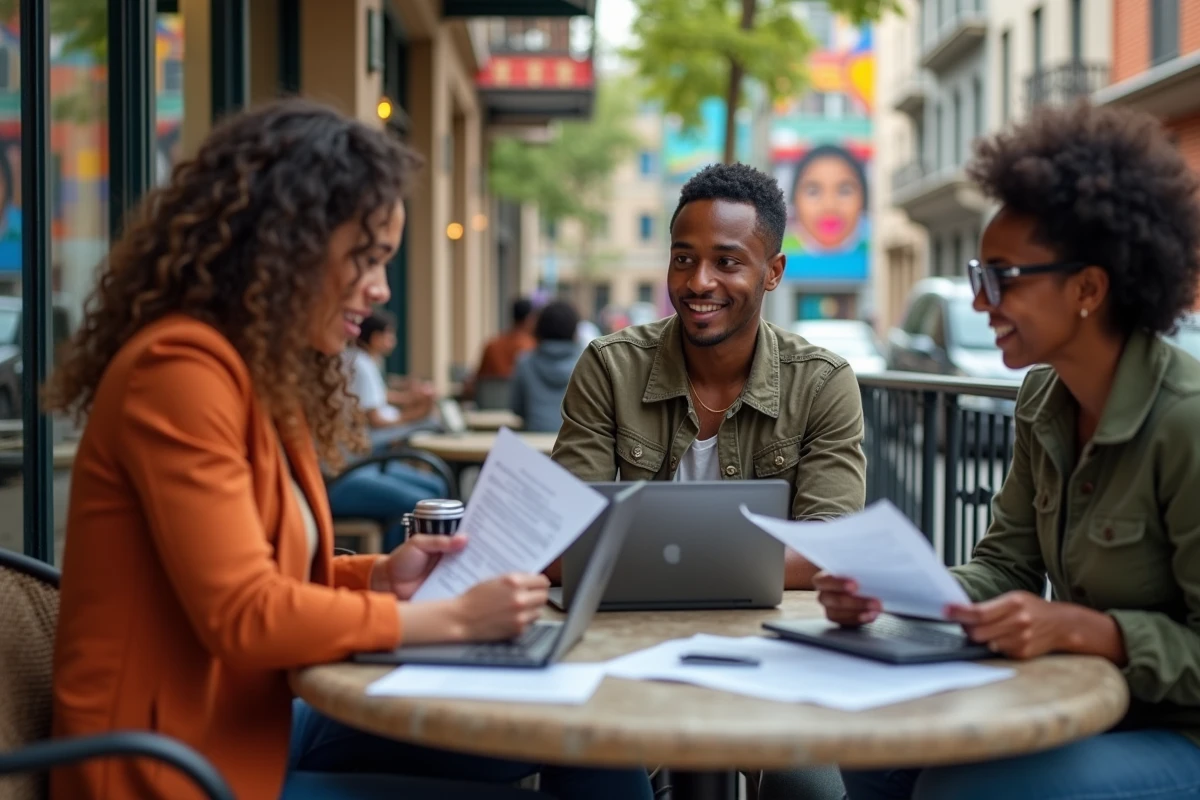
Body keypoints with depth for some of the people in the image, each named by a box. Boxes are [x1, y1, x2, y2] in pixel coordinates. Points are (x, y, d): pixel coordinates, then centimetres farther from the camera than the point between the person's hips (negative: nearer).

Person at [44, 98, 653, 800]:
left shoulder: (269, 371, 12)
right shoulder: (181, 367, -18)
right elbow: (244, 617, -23)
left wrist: (378, 578, 0)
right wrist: (453, 620, -18)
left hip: (261, 722, 9)